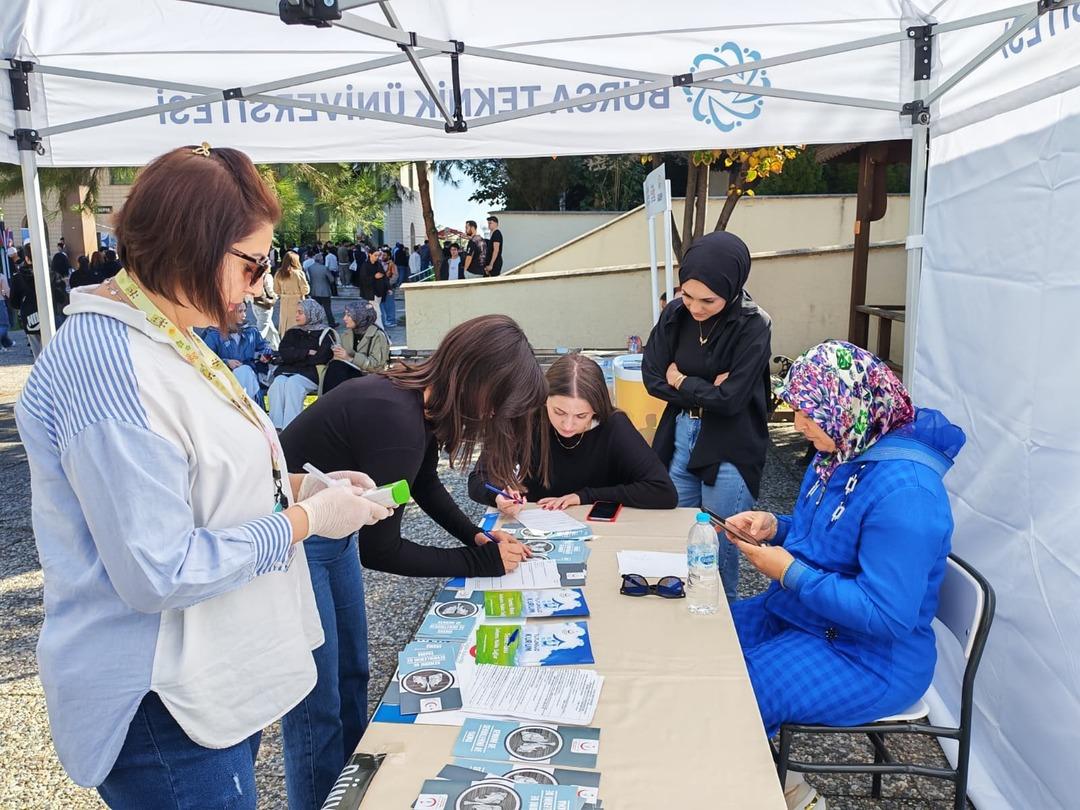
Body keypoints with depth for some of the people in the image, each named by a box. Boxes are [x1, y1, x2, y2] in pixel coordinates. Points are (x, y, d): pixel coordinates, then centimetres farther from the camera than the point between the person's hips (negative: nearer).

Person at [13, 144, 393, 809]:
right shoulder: (111, 367, -26)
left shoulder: (165, 339, 5)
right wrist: (306, 520, -19)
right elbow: (161, 572, -27)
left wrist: (297, 486, 2)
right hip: (163, 708, -9)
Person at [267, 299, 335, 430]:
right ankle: (276, 427, -33)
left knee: (293, 383, -33)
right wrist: (307, 353, -5)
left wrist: (294, 357, 0)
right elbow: (283, 353, 6)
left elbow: (320, 359, -8)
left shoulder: (325, 333, 7)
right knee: (278, 382, -28)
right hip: (286, 371, 4)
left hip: (310, 373, -4)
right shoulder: (292, 332, 23)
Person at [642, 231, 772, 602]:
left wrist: (680, 382, -7)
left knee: (719, 547, 5)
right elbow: (652, 378, -5)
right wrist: (705, 389, -14)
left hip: (729, 448, -4)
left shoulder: (753, 326, -15)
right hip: (679, 436, 5)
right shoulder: (675, 315, -3)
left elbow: (730, 398, -20)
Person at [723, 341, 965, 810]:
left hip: (871, 661, -9)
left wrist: (790, 573, -24)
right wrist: (775, 527, -4)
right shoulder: (840, 455, 1)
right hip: (801, 616, 10)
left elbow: (885, 615, -29)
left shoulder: (903, 491, -28)